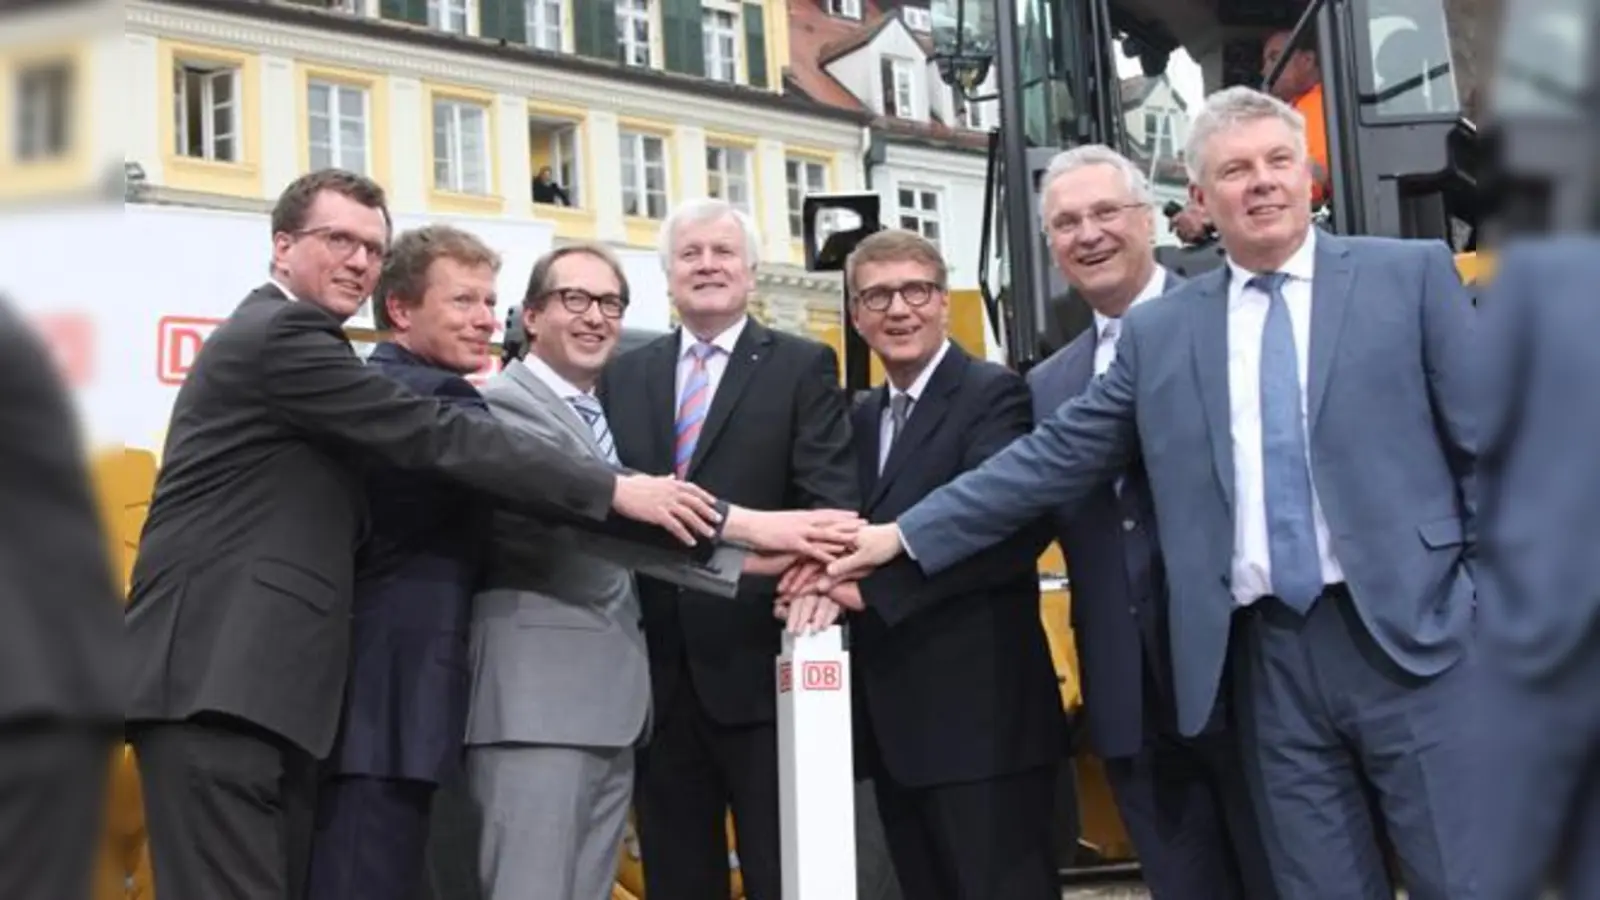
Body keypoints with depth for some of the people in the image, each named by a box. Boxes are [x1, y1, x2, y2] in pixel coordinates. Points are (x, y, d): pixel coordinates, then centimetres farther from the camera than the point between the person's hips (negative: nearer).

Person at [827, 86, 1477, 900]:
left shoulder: (1411, 275, 4)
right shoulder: (1158, 332, 9)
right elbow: (1056, 456, 9)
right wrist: (905, 535, 5)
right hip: (1269, 660, 2)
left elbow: (1485, 443, 3)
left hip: (1414, 636, -2)